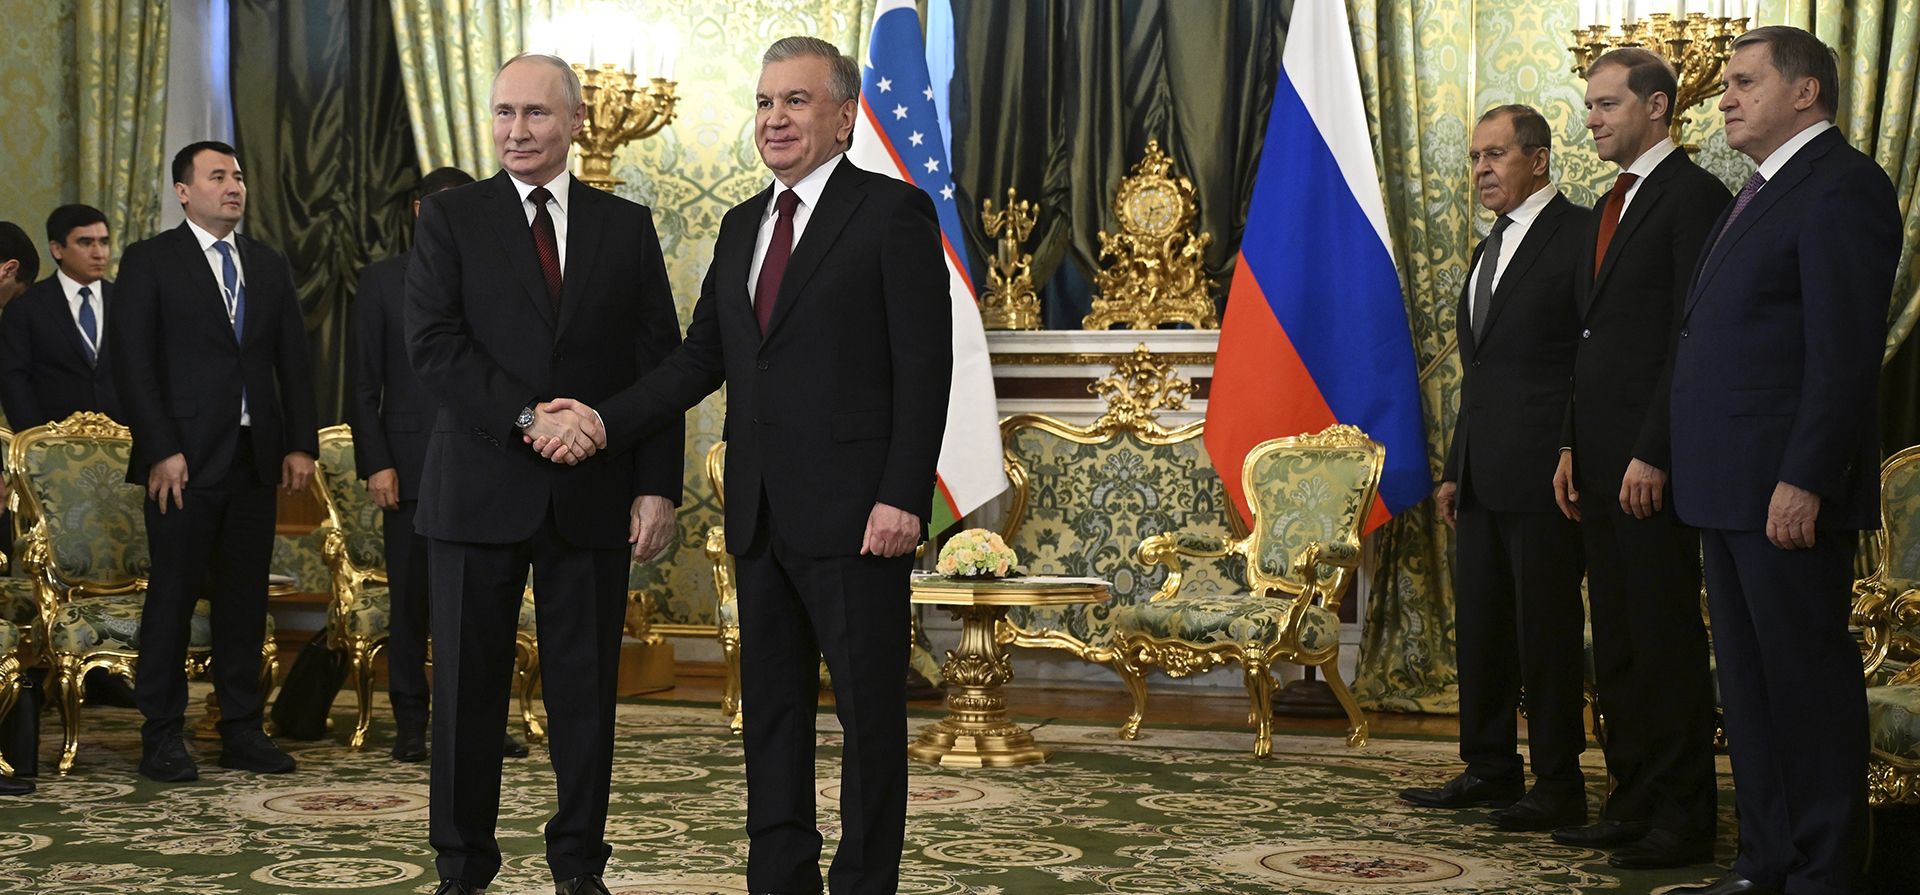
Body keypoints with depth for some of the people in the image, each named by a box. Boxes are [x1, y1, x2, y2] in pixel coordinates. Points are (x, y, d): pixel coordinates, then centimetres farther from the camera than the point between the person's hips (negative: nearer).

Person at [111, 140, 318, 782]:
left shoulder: (269, 265, 15)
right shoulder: (150, 261, 0)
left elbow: (293, 360, 13)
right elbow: (131, 362, -6)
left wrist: (301, 443, 4)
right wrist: (160, 450, -13)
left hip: (255, 458, 5)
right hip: (184, 459, -4)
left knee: (246, 595, 6)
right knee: (173, 592, -1)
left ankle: (242, 729, 13)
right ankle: (161, 737, 6)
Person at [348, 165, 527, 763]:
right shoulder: (383, 281, 6)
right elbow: (363, 384, 3)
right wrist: (375, 463, -6)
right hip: (410, 464, -1)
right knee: (409, 600, 3)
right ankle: (410, 725, 11)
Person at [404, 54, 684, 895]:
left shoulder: (627, 226, 8)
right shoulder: (450, 216, 4)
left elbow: (659, 364, 5)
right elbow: (433, 344, -8)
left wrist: (658, 486, -4)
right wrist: (528, 417, -19)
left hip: (593, 497, 1)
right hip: (480, 491, -1)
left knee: (587, 688, 6)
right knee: (468, 685, 5)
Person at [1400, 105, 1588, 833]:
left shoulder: (1579, 236, -7)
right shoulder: (1491, 250, 20)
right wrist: (1455, 468, 18)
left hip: (1542, 473, -9)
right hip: (1485, 475, 9)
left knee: (1546, 629, -3)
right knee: (1480, 626, 12)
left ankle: (1559, 785, 5)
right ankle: (1490, 768, 22)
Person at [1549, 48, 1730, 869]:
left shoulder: (1693, 195, -9)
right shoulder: (1610, 207, 19)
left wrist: (1653, 454, -19)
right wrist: (1573, 446, 14)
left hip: (1653, 459, -9)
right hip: (1601, 460, 9)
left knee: (1667, 638, -3)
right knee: (1615, 642, 11)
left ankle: (1683, 818, 4)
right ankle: (1634, 801, 19)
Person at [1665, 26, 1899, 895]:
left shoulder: (1841, 185, -10)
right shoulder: (1760, 193, 20)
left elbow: (1846, 350, -18)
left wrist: (1804, 480, -22)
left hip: (1786, 488, -10)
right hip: (1729, 489, 10)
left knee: (1805, 679, -4)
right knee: (1748, 684, 13)